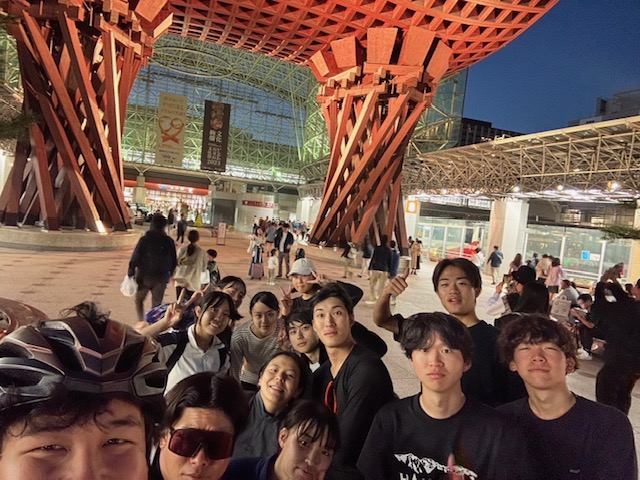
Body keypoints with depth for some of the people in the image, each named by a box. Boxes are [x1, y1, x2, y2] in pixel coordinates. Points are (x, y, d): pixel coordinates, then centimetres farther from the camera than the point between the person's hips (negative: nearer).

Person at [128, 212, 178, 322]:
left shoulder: (145, 240, -13)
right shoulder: (169, 241, -4)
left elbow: (135, 258, -13)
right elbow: (174, 261, 3)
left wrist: (130, 272, -1)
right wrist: (169, 274, 16)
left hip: (145, 276, -2)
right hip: (162, 278, 2)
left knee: (139, 299, 19)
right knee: (157, 304, 11)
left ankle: (141, 322, 8)